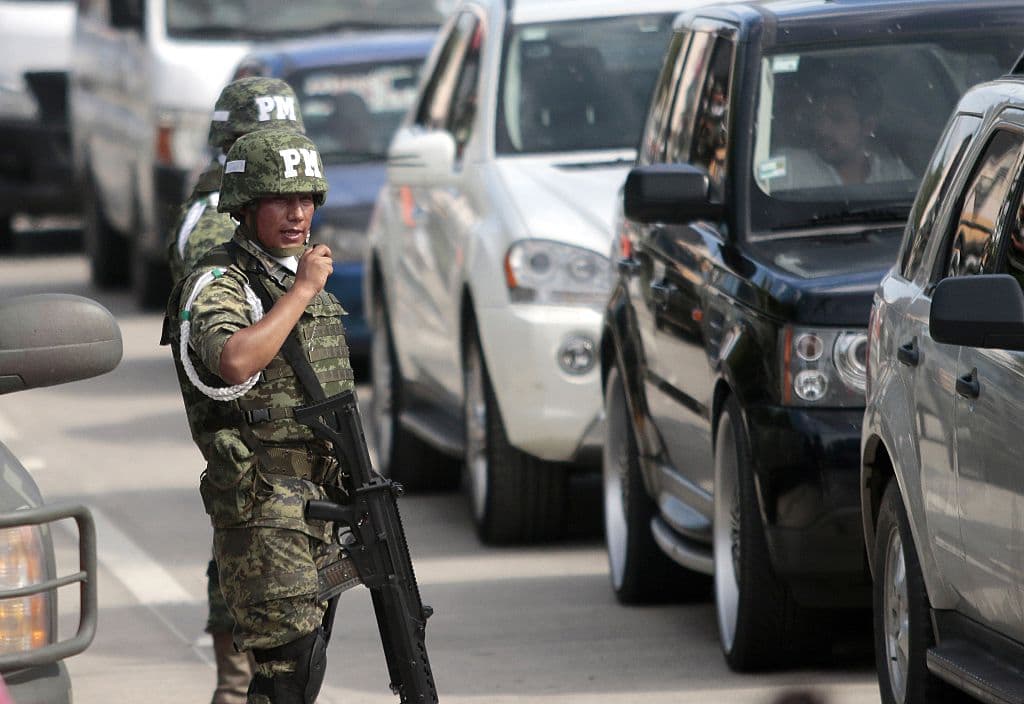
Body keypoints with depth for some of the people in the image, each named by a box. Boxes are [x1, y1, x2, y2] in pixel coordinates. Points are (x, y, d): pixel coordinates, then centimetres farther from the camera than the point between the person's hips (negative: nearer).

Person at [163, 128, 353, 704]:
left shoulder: (300, 278, 17)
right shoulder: (218, 285, -11)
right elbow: (235, 361, -33)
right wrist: (302, 290, -24)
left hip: (316, 498, 9)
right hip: (260, 503, -9)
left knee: (303, 652, 11)